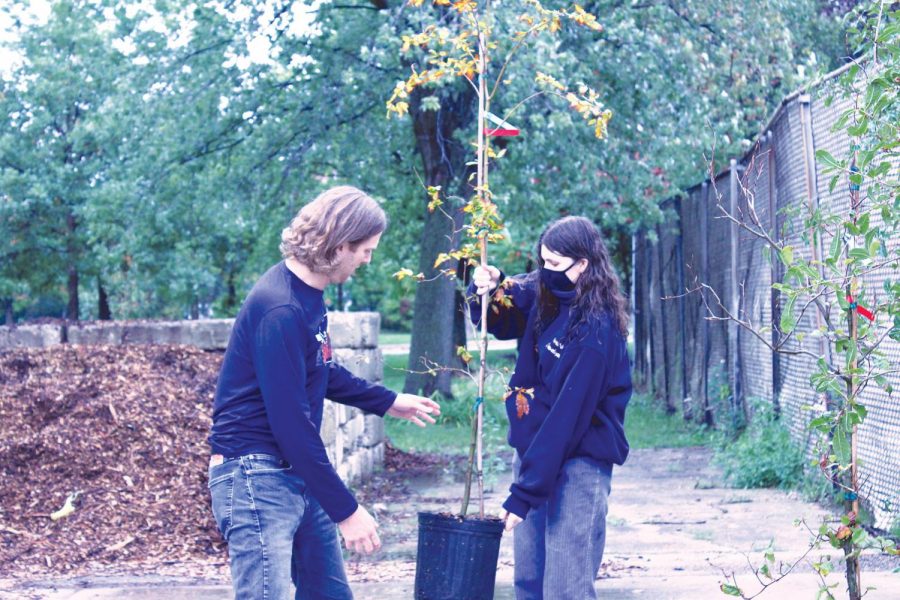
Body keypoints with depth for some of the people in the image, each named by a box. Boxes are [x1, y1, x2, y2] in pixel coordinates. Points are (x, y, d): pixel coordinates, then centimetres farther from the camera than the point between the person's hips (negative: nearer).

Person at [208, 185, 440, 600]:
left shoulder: (307, 294, 7)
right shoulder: (280, 309, -23)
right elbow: (291, 422, -23)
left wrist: (387, 402, 31)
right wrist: (345, 510, -18)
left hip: (298, 475, 10)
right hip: (256, 475, -10)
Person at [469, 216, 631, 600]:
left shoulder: (596, 332, -20)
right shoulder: (541, 299, 2)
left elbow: (566, 419, -22)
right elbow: (497, 321, 21)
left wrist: (523, 493, -22)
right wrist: (487, 287, -3)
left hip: (577, 465, -8)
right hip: (532, 450, 8)